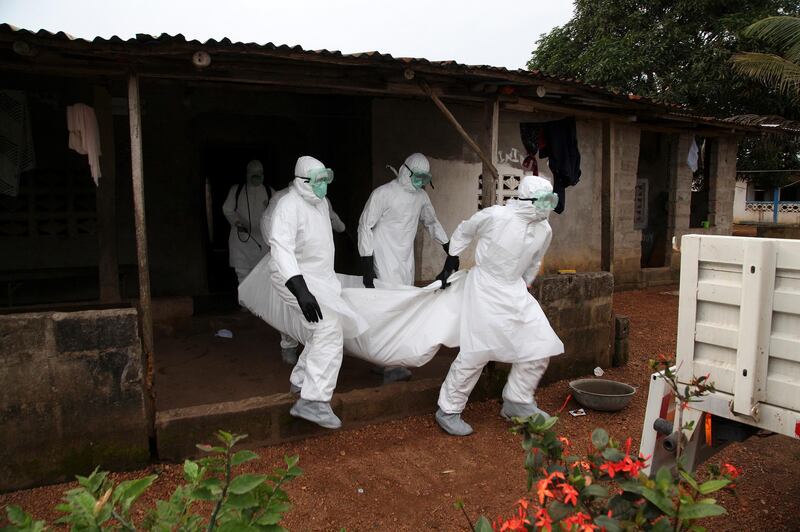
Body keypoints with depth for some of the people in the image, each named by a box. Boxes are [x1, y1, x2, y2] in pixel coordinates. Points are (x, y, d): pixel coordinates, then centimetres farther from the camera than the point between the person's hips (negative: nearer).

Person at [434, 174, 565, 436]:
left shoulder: (544, 230, -1)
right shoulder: (495, 216, -18)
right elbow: (463, 231, 0)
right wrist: (450, 262, 4)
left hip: (515, 291, 7)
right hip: (485, 288, -6)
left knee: (540, 344, 2)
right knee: (476, 352, -9)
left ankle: (517, 402, 20)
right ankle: (448, 411, 7)